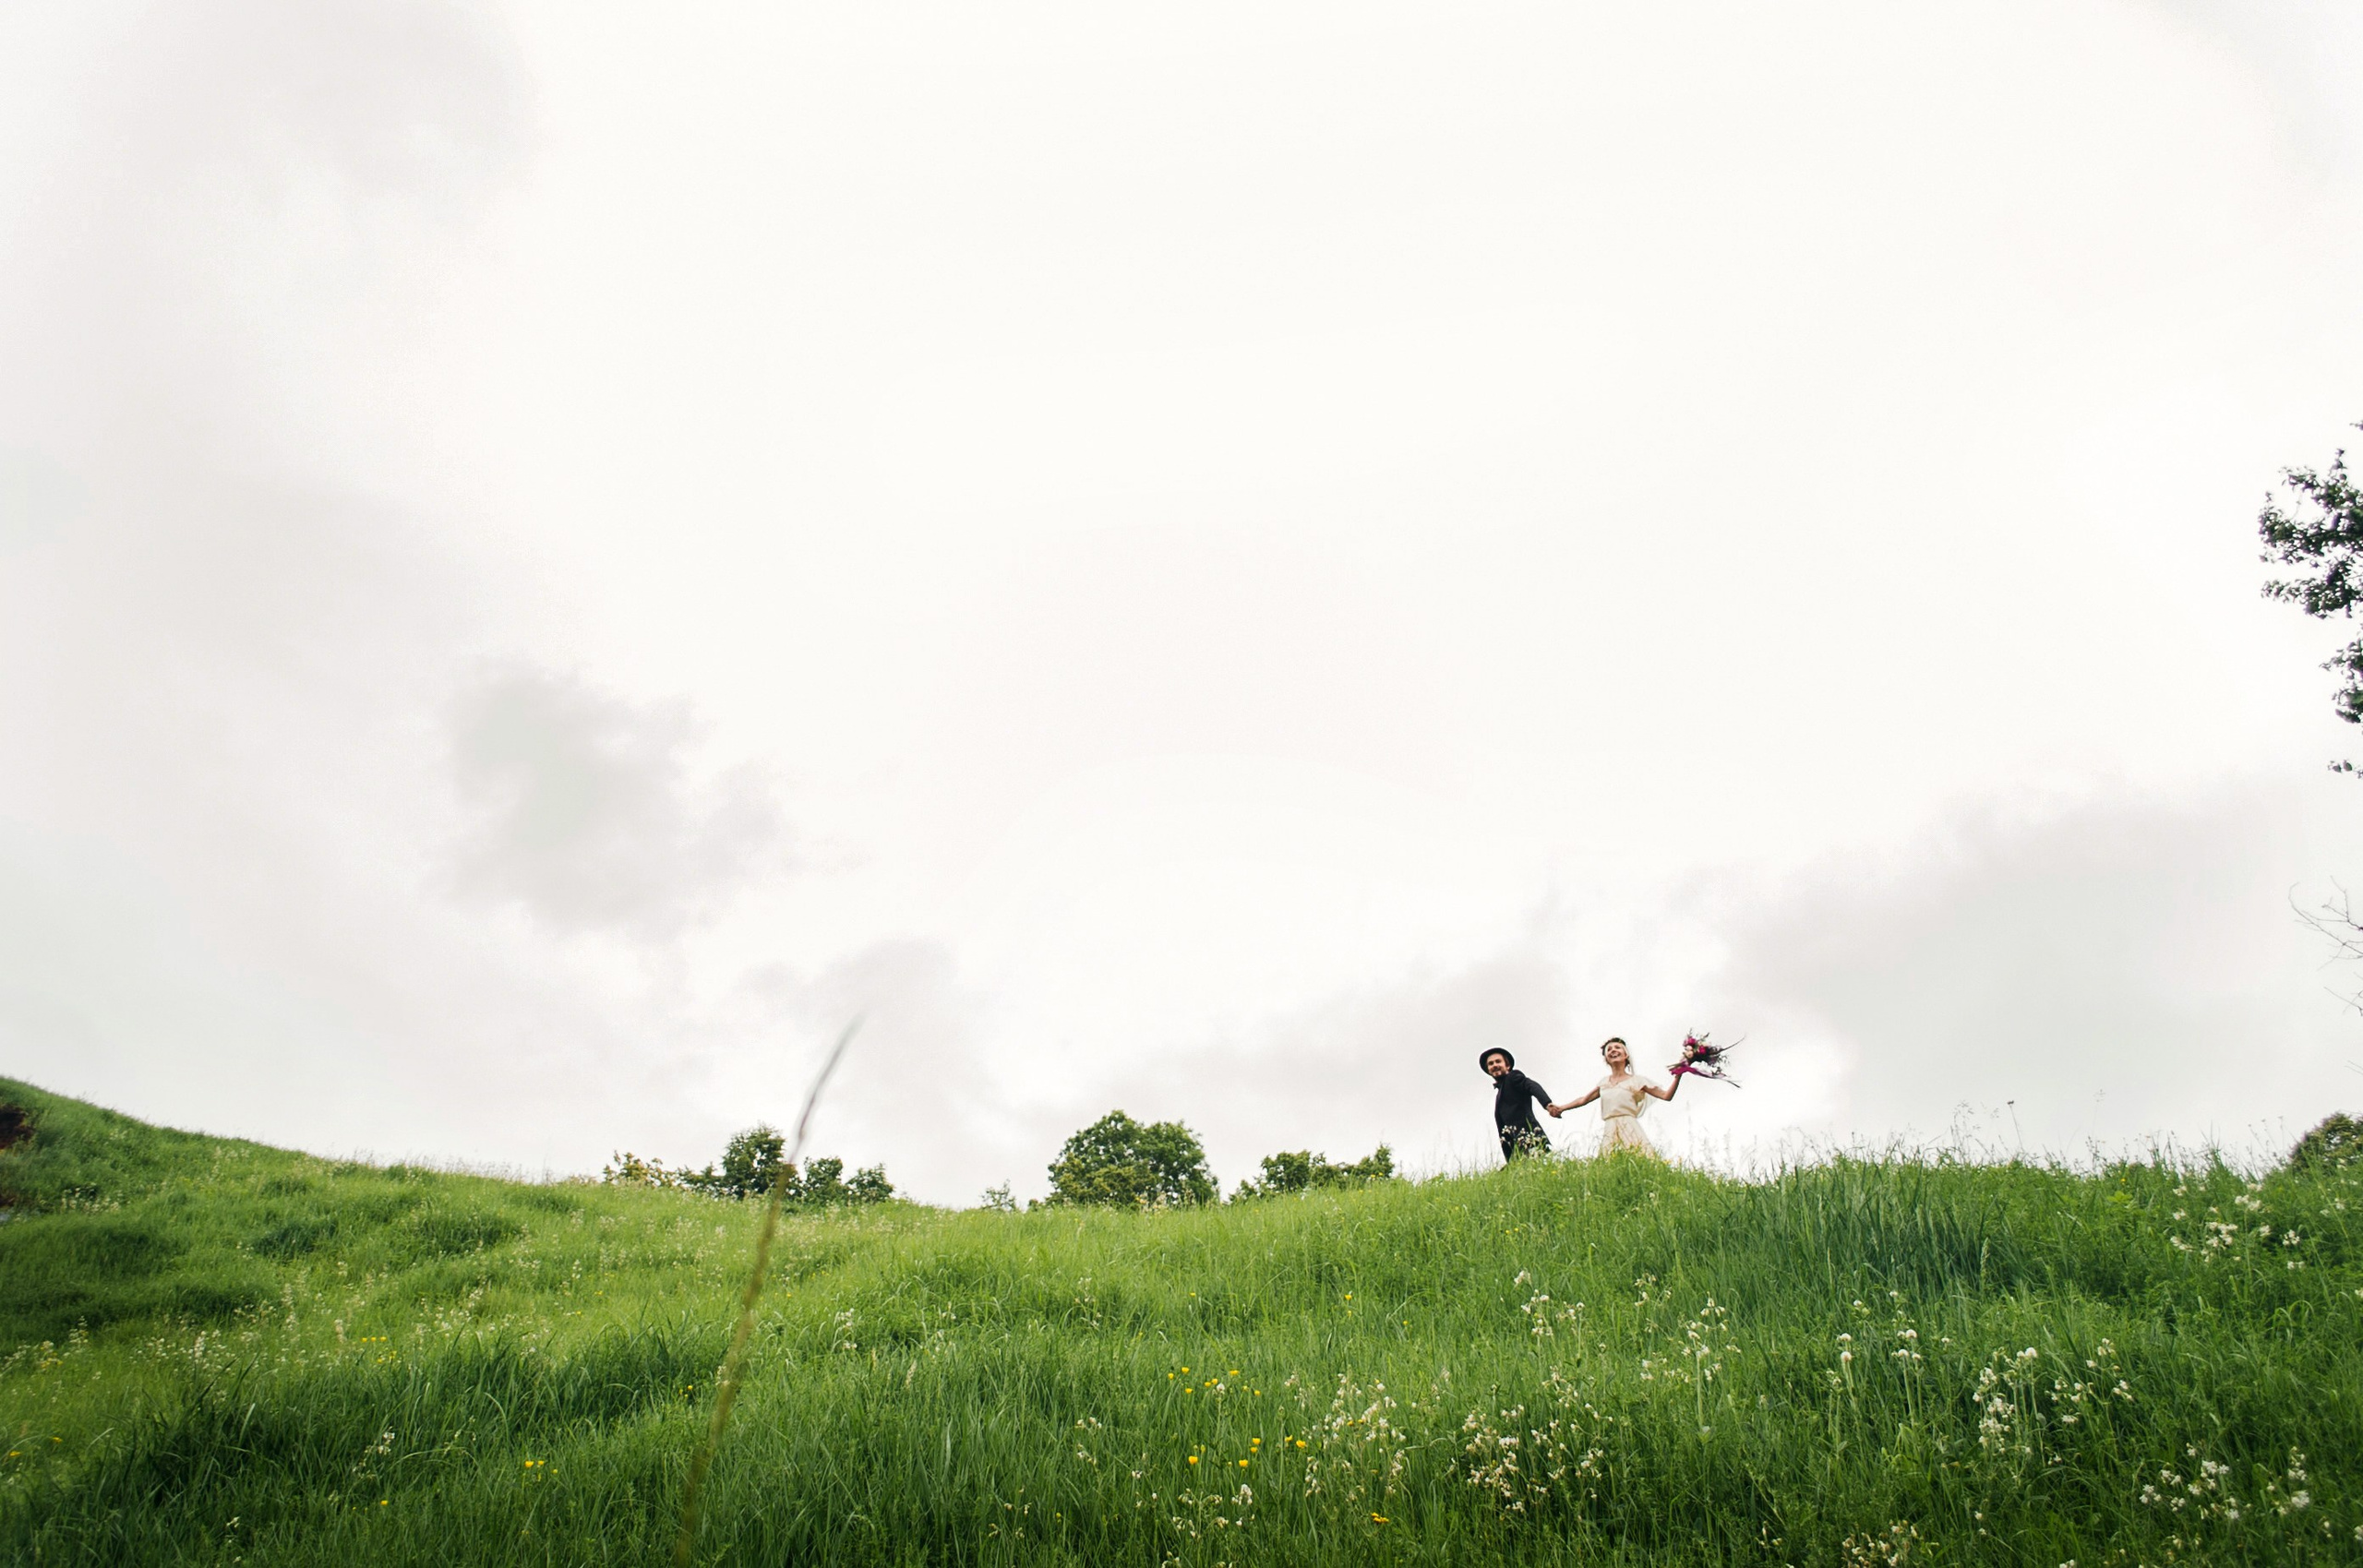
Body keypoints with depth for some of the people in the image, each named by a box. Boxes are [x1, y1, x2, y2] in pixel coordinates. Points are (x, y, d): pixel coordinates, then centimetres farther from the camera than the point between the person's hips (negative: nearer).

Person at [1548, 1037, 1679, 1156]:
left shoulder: (1636, 1080, 7)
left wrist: (1678, 1076, -5)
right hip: (1609, 1134, 4)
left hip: (1630, 1131, -4)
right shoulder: (1604, 1082, 19)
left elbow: (1666, 1096, 7)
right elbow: (1584, 1100, 30)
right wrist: (1560, 1108, 26)